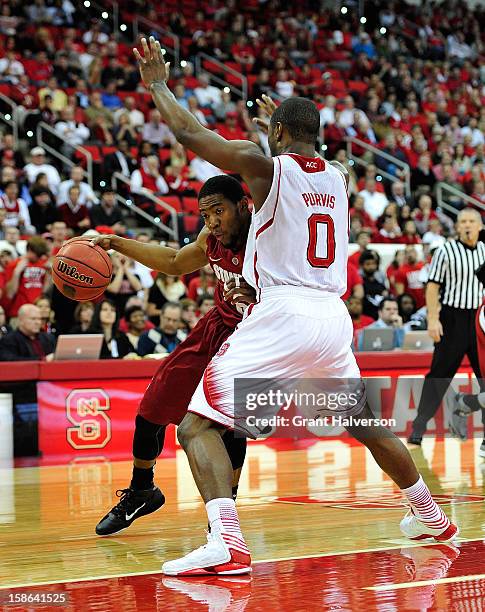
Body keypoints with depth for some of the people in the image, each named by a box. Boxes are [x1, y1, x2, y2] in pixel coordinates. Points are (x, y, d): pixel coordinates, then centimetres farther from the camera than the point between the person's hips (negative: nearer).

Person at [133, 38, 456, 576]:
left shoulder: (264, 165, -3)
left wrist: (157, 83, 15)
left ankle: (226, 542, -27)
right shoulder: (337, 178, 14)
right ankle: (430, 516, 41)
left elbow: (188, 133, 0)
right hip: (334, 316, 7)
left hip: (282, 314, -7)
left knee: (197, 424, -7)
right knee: (366, 423, 29)